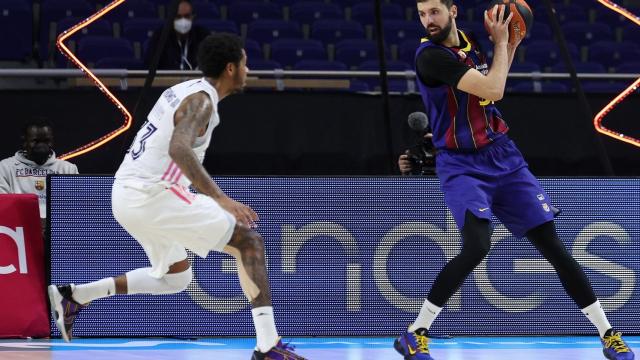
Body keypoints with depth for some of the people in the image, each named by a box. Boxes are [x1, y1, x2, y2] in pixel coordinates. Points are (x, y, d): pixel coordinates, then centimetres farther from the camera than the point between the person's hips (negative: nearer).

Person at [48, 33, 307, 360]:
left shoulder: (182, 90, 16)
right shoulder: (201, 100, -14)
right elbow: (179, 148, -31)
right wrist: (220, 198, -39)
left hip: (126, 194, 10)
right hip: (151, 194, -10)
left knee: (176, 276, 27)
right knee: (248, 242, -10)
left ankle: (73, 295, 23)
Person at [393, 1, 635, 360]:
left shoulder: (469, 41, 6)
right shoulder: (431, 55, -17)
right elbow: (493, 90, -22)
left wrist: (511, 44, 11)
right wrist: (501, 42, -10)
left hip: (503, 157, 6)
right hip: (462, 166, -6)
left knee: (553, 245, 3)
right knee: (477, 246, -27)